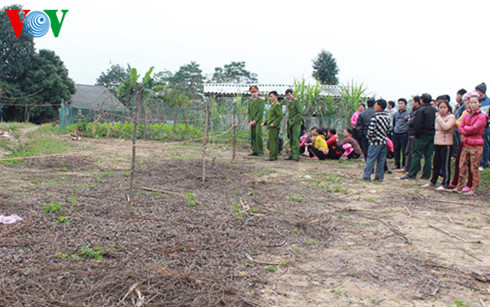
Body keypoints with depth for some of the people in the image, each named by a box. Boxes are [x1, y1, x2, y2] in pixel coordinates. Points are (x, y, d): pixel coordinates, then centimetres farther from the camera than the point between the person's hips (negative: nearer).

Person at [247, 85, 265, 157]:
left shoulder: (261, 101, -1)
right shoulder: (249, 101, 16)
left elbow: (261, 112, -8)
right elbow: (248, 112, 12)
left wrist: (255, 121, -13)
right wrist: (250, 121, -2)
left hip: (258, 121, -5)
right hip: (252, 122, 5)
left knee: (258, 134, -16)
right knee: (252, 136, 3)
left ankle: (260, 151, -12)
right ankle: (255, 151, 8)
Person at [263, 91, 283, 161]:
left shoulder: (277, 105, -11)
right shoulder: (273, 105, 19)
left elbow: (280, 116, -19)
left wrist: (274, 123, -20)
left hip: (274, 127, -10)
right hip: (272, 127, 10)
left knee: (273, 142, -9)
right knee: (271, 142, 12)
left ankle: (272, 157, -7)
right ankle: (274, 156, 17)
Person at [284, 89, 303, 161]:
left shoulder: (296, 101, -9)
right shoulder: (288, 102, 16)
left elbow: (300, 112, -12)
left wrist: (296, 120, -16)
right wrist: (288, 121, 15)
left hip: (296, 123, -8)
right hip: (290, 123, 8)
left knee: (295, 139, -13)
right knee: (291, 139, 8)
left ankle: (296, 155, -15)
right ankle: (292, 155, 12)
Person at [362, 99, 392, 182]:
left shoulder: (375, 117, -15)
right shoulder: (388, 117, 6)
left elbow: (371, 130, -17)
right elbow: (389, 128, 10)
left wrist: (369, 137, -1)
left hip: (376, 142, -6)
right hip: (384, 141, 6)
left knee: (370, 159, -1)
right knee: (381, 160, 10)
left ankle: (366, 176, 0)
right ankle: (379, 176, 13)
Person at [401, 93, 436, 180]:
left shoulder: (420, 110, -11)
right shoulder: (434, 110, 8)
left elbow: (417, 124, -16)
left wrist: (416, 134, -7)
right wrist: (434, 132, 12)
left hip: (423, 136, -6)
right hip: (432, 135, 6)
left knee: (417, 155, -4)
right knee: (428, 156, 8)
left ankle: (411, 174, -3)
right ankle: (426, 175, 11)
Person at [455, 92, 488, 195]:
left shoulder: (482, 116, -7)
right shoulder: (466, 115, 11)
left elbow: (474, 128, -17)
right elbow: (460, 127, 4)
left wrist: (465, 128, -2)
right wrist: (468, 131, -13)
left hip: (476, 146, -6)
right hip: (466, 144, 6)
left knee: (474, 169, -1)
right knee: (462, 167, 8)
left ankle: (474, 190, 7)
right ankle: (459, 188, 15)